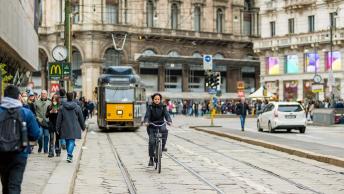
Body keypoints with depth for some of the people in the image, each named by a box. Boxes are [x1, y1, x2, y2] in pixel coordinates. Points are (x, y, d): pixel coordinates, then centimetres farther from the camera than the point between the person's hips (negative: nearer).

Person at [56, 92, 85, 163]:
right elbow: (81, 119, 4)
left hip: (65, 128, 1)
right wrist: (83, 127, 16)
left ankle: (69, 155, 22)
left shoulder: (62, 107, -2)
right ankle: (69, 155, -20)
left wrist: (58, 129, 7)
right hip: (74, 128, -1)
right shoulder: (77, 107, -3)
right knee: (72, 141, -3)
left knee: (67, 142, 14)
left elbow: (59, 119, 0)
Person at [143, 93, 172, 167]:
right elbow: (147, 115, -14)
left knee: (165, 130, -33)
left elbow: (167, 114, -12)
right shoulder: (150, 107, -2)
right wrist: (146, 122, -35)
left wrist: (169, 121, -33)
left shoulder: (163, 107, 1)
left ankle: (163, 146, -13)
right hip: (152, 126, -1)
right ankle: (151, 159, -2)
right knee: (151, 141, -14)